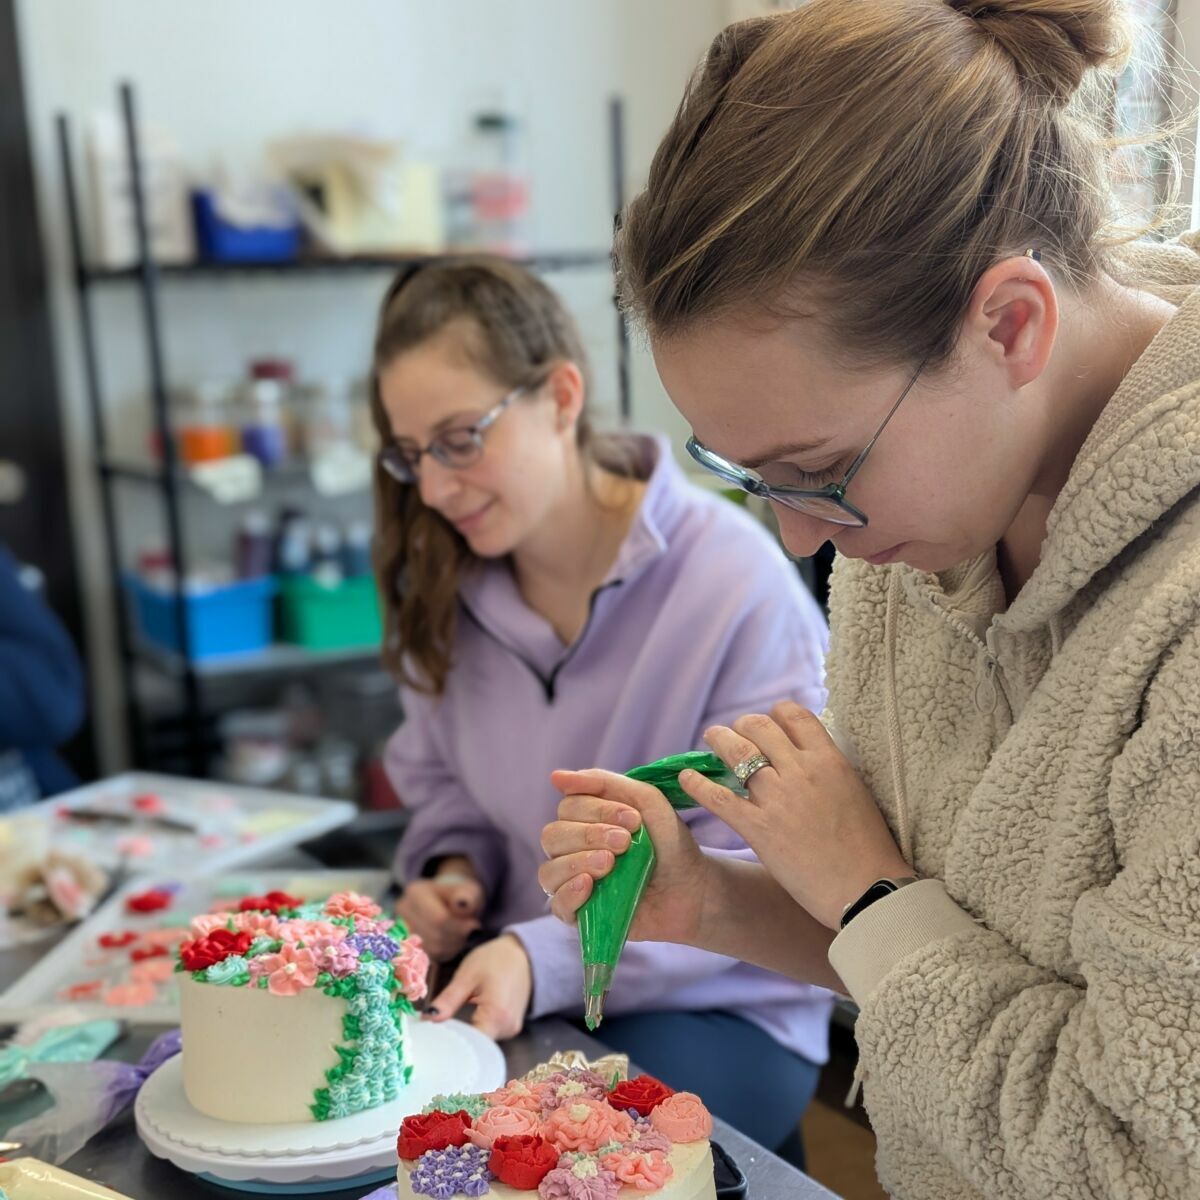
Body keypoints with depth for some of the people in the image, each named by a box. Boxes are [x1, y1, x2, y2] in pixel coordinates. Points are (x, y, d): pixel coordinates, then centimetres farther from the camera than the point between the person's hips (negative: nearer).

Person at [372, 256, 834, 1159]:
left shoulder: (735, 581, -19)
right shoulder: (448, 583, 0)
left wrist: (547, 961, -27)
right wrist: (452, 867, -6)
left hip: (715, 1008, -5)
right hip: (510, 977, 5)